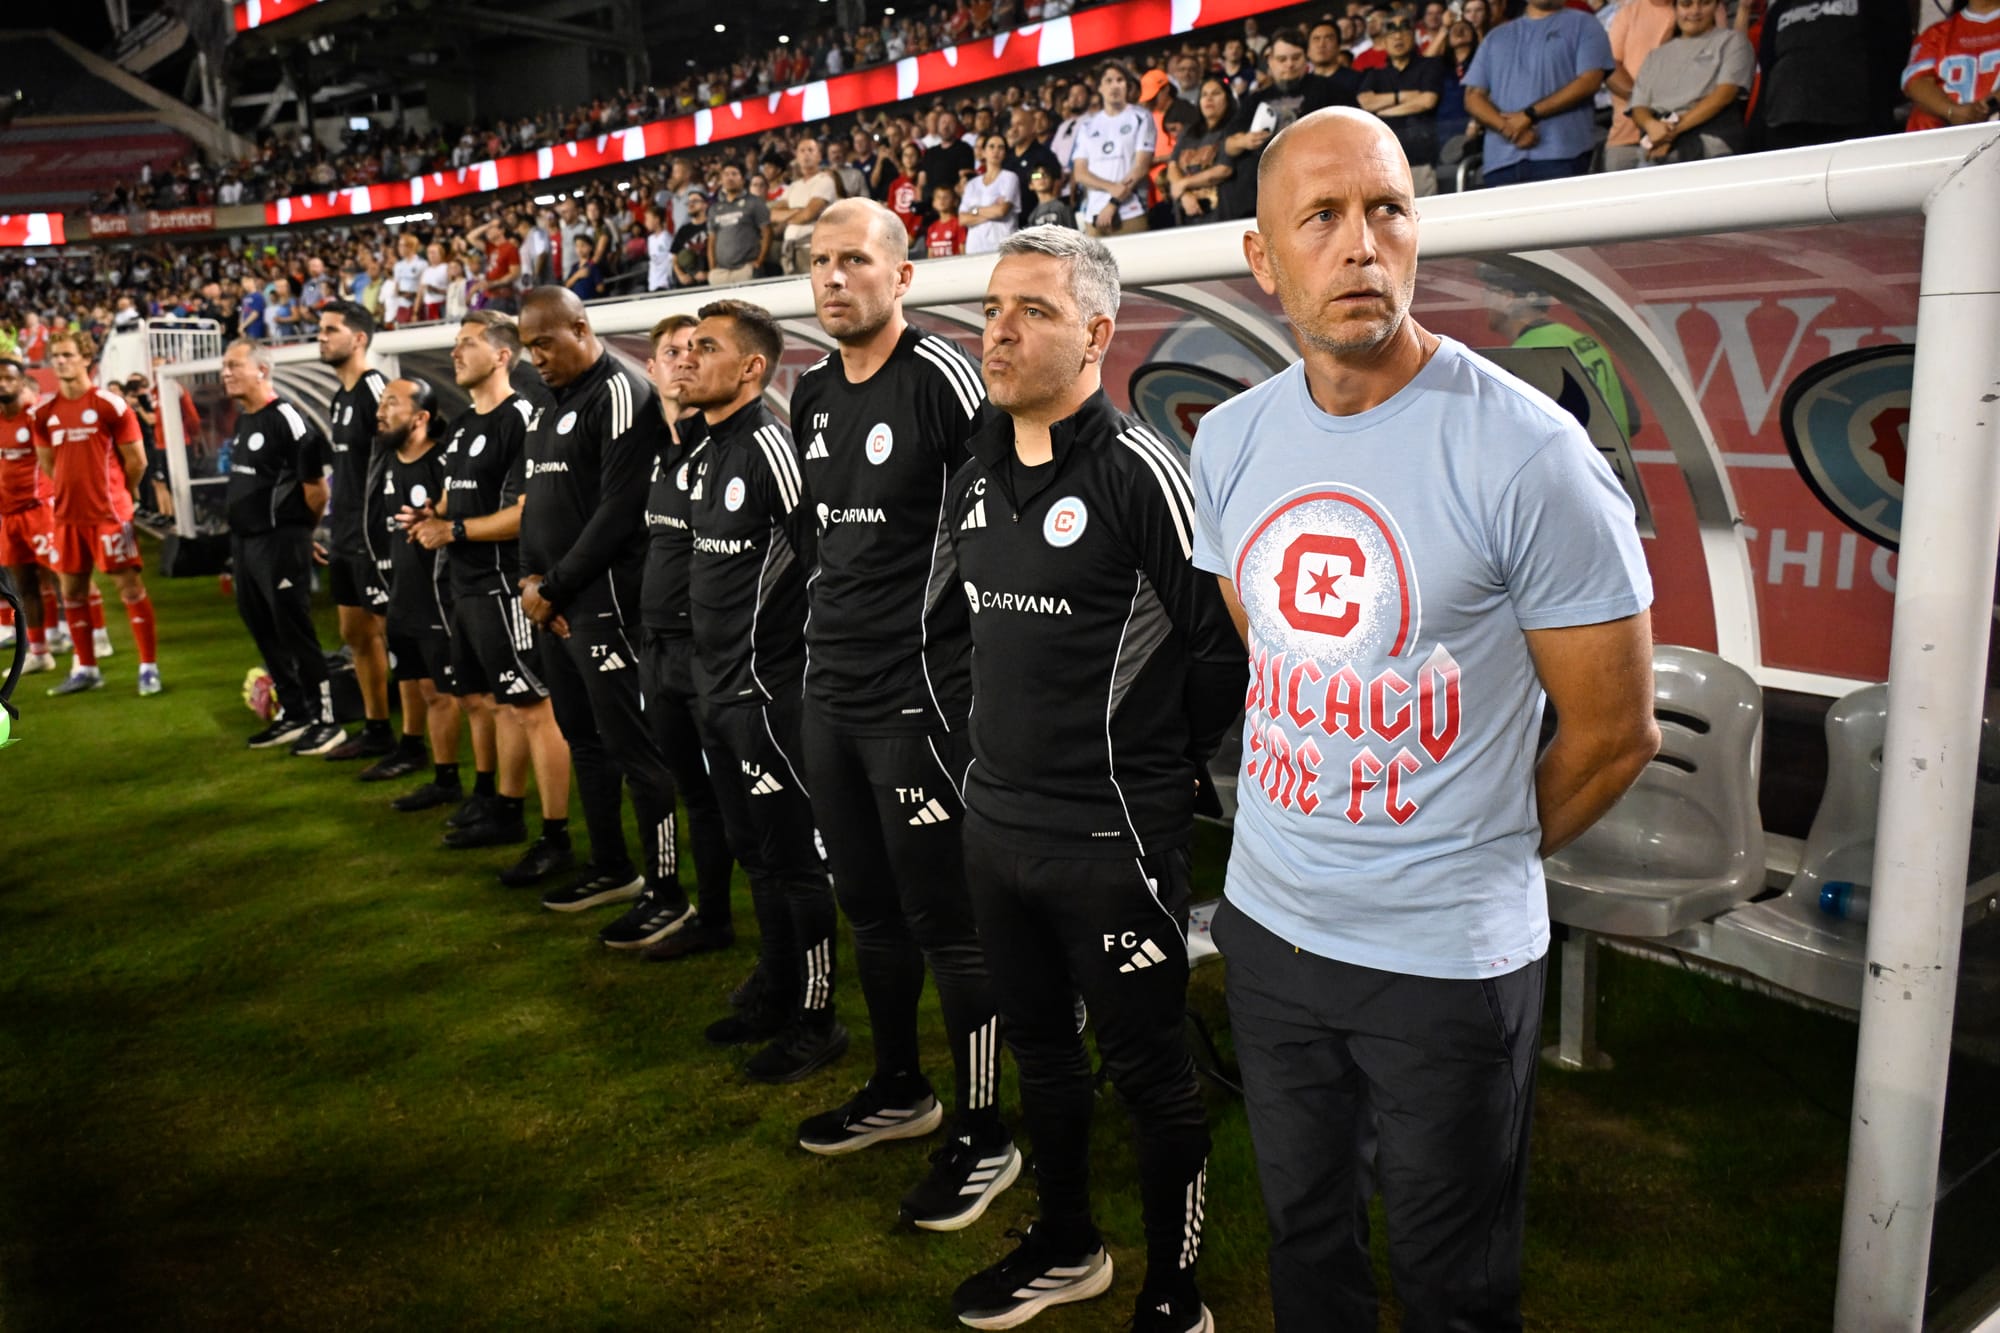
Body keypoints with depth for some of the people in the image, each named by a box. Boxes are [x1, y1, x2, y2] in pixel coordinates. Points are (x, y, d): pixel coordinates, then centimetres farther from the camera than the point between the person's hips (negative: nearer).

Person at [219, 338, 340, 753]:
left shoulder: (286, 419, -16)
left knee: (295, 632, -4)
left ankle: (325, 719, 5)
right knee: (263, 631, 14)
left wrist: (298, 529, -2)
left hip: (279, 543, -9)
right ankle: (293, 714, 25)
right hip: (243, 540, 9)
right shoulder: (241, 420, 12)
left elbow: (316, 487, -15)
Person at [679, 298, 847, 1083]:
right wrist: (711, 661, 19)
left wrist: (797, 660, -14)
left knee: (793, 857, 1)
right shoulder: (709, 448, 12)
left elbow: (819, 558, -19)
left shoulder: (770, 443, -17)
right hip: (719, 686, 10)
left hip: (765, 689, -10)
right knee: (754, 853, 19)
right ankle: (774, 993, 34)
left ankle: (816, 1019, 15)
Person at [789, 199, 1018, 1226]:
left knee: (945, 919, 0)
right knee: (868, 905, 19)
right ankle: (898, 1089, 37)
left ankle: (984, 1135, 16)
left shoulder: (942, 378, -13)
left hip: (917, 690, -8)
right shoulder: (812, 394, 12)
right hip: (830, 686, 8)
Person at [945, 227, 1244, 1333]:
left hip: (1111, 836, -7)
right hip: (995, 818, 7)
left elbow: (1220, 645, -14)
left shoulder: (1140, 472, -15)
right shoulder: (974, 479, 8)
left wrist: (1162, 764, -2)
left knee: (1148, 1069, 7)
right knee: (1038, 1043, 21)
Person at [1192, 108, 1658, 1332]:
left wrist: (1475, 863, 2)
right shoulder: (1230, 443, 0)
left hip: (1449, 958, -4)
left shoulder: (1525, 451, -18)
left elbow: (1615, 731, -10)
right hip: (1267, 925, 5)